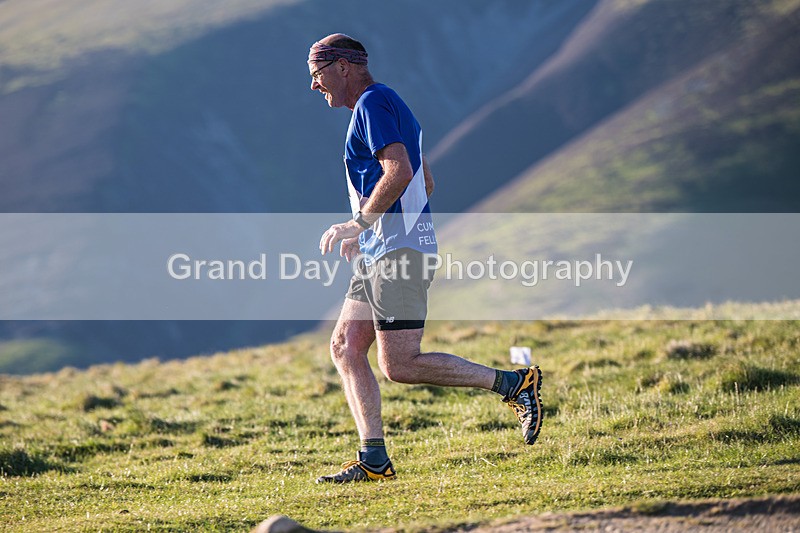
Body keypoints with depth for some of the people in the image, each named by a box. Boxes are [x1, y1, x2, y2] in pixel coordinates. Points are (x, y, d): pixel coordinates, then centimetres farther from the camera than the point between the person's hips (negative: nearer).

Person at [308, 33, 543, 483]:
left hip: (399, 252, -11)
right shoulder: (386, 104, 22)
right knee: (345, 347, 6)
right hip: (382, 254, 11)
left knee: (399, 365, -12)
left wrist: (358, 224, -15)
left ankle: (514, 383, -8)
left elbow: (399, 171, -22)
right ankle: (374, 460, 3)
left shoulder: (373, 102, -9)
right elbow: (427, 182, 27)